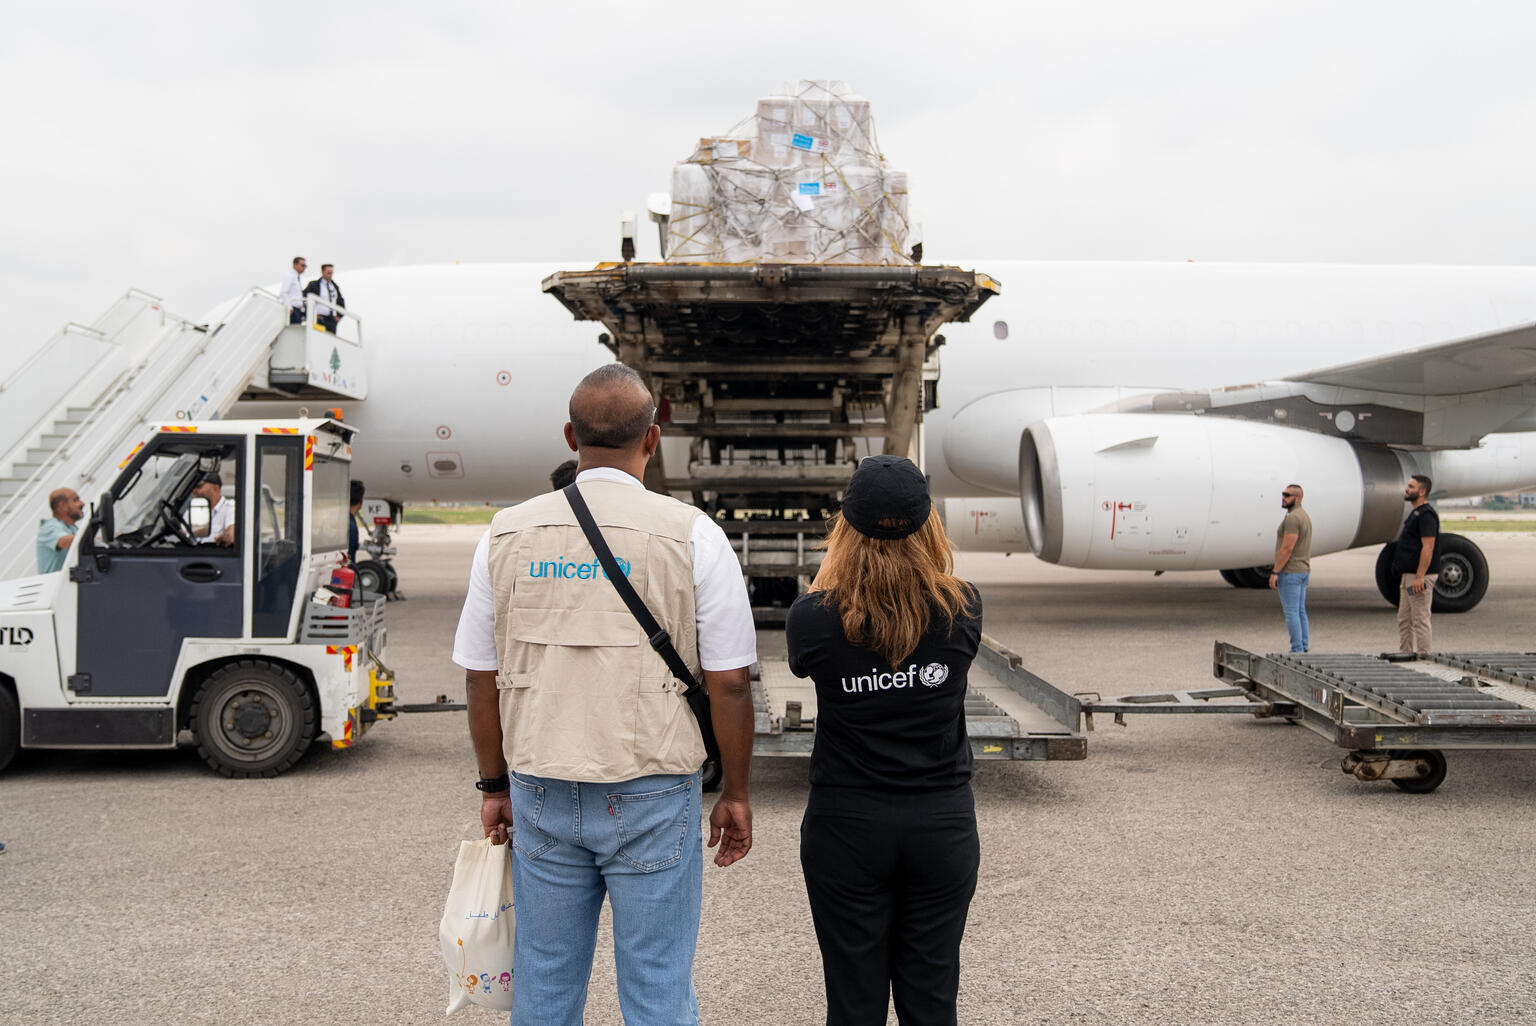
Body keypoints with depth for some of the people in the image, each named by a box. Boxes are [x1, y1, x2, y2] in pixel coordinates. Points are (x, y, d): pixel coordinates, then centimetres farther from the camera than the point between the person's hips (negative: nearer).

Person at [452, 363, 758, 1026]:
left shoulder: (508, 533, 2)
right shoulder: (691, 535, -7)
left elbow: (480, 676, 7)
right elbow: (729, 683, -7)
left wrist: (495, 785, 18)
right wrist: (735, 793, 5)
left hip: (540, 793, 3)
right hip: (650, 796, -3)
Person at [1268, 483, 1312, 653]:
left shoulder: (1292, 518, -18)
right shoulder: (1305, 516, 15)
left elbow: (1287, 548, -22)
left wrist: (1275, 572, -19)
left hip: (1289, 573, -10)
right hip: (1303, 570, 10)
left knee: (1291, 613, -7)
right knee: (1300, 612, 12)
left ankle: (1297, 650, -7)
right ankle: (1304, 649, 14)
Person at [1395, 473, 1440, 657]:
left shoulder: (1426, 515, -15)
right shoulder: (1415, 513, 17)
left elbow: (1428, 547, -21)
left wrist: (1419, 577, -24)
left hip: (1420, 576, -10)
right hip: (1409, 575, 11)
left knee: (1420, 618, -5)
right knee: (1403, 619, 13)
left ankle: (1423, 655, -1)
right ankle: (1405, 653, 19)